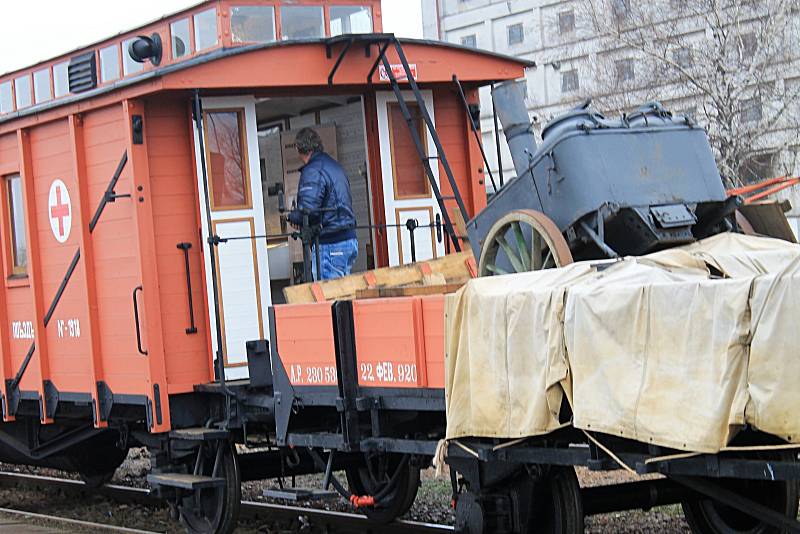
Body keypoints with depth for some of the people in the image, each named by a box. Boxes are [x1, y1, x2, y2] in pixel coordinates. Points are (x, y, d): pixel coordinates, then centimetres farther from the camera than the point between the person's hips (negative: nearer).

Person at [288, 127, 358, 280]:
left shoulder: (312, 171, -13)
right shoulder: (335, 166, 16)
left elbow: (308, 209, -23)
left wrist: (293, 217, -1)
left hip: (330, 245, -9)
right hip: (350, 240, 9)